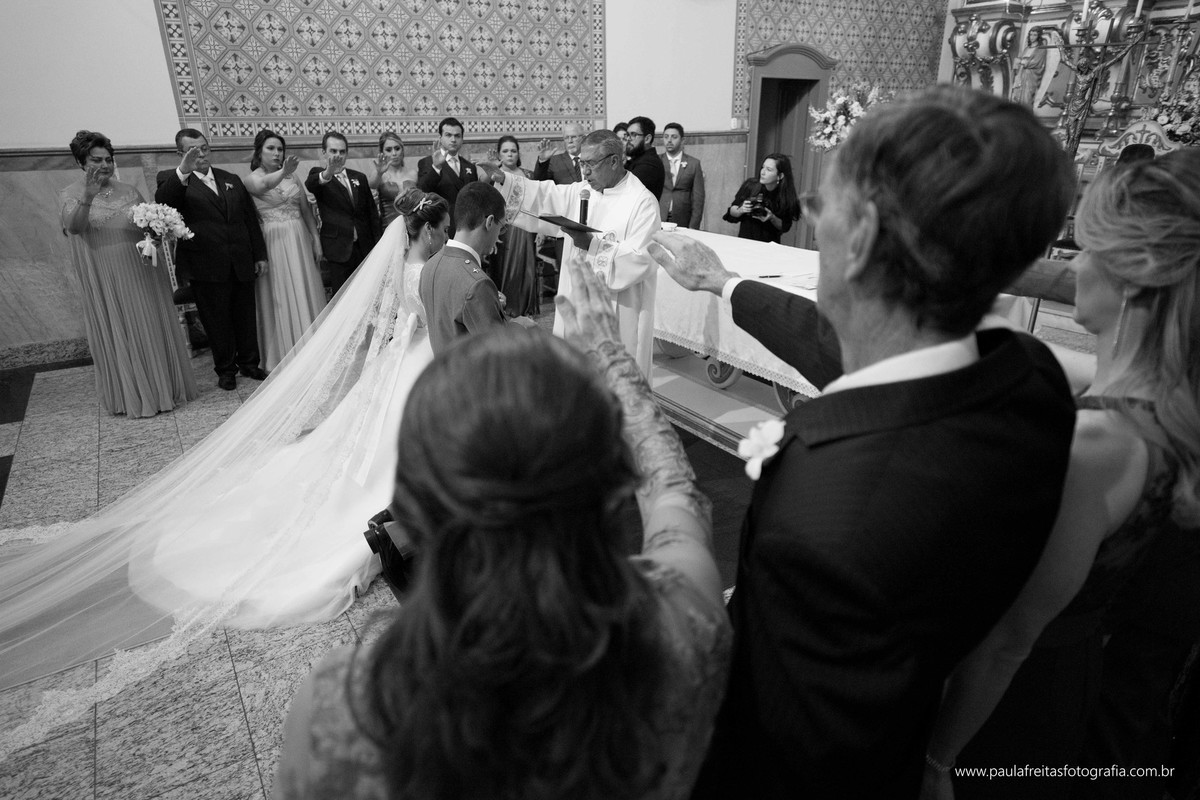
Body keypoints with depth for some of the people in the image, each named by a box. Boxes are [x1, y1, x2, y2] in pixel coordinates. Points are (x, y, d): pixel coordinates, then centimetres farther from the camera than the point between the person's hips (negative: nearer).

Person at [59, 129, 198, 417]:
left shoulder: (129, 191, 7)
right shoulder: (70, 195, -2)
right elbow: (73, 227, -21)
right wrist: (87, 198, -37)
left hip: (140, 275, 3)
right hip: (104, 281, -2)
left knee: (152, 330, 8)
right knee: (118, 335, 6)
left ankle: (164, 385, 22)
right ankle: (131, 395, 17)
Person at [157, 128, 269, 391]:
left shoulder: (231, 179, 13)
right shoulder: (171, 180, 0)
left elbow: (251, 219, 14)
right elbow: (161, 203, -22)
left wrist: (260, 255, 10)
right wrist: (182, 171, -33)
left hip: (241, 264, 4)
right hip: (206, 268, -3)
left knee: (246, 317, 13)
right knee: (217, 321, 6)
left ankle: (250, 363, 29)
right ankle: (226, 370, 20)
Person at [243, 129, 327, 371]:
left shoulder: (292, 176, 11)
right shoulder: (251, 178, -3)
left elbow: (306, 210, 10)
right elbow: (263, 184, -27)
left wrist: (316, 239, 3)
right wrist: (283, 172, -46)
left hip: (299, 241, 4)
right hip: (273, 242, -4)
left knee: (306, 293, 8)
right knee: (280, 298, 1)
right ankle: (285, 354, 11)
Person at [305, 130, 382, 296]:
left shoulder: (359, 177, 13)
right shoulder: (318, 174, 1)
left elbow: (372, 211, 13)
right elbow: (309, 185, -23)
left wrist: (378, 242, 4)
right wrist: (327, 174, -45)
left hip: (364, 247, 3)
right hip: (339, 248, -3)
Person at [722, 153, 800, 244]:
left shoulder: (786, 196, -8)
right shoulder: (750, 186, -6)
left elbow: (785, 227, 2)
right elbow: (731, 212, 5)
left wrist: (772, 218, -16)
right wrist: (741, 210, -16)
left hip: (769, 245, 0)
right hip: (744, 239, 0)